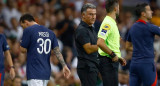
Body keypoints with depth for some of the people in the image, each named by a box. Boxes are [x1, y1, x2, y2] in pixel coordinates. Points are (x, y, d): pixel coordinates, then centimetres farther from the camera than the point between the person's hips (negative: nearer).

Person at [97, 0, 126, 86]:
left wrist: (118, 57, 17)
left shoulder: (112, 23, 16)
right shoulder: (107, 24, -16)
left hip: (112, 61, 10)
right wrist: (113, 55, -19)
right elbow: (100, 43, -27)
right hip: (108, 62, -10)